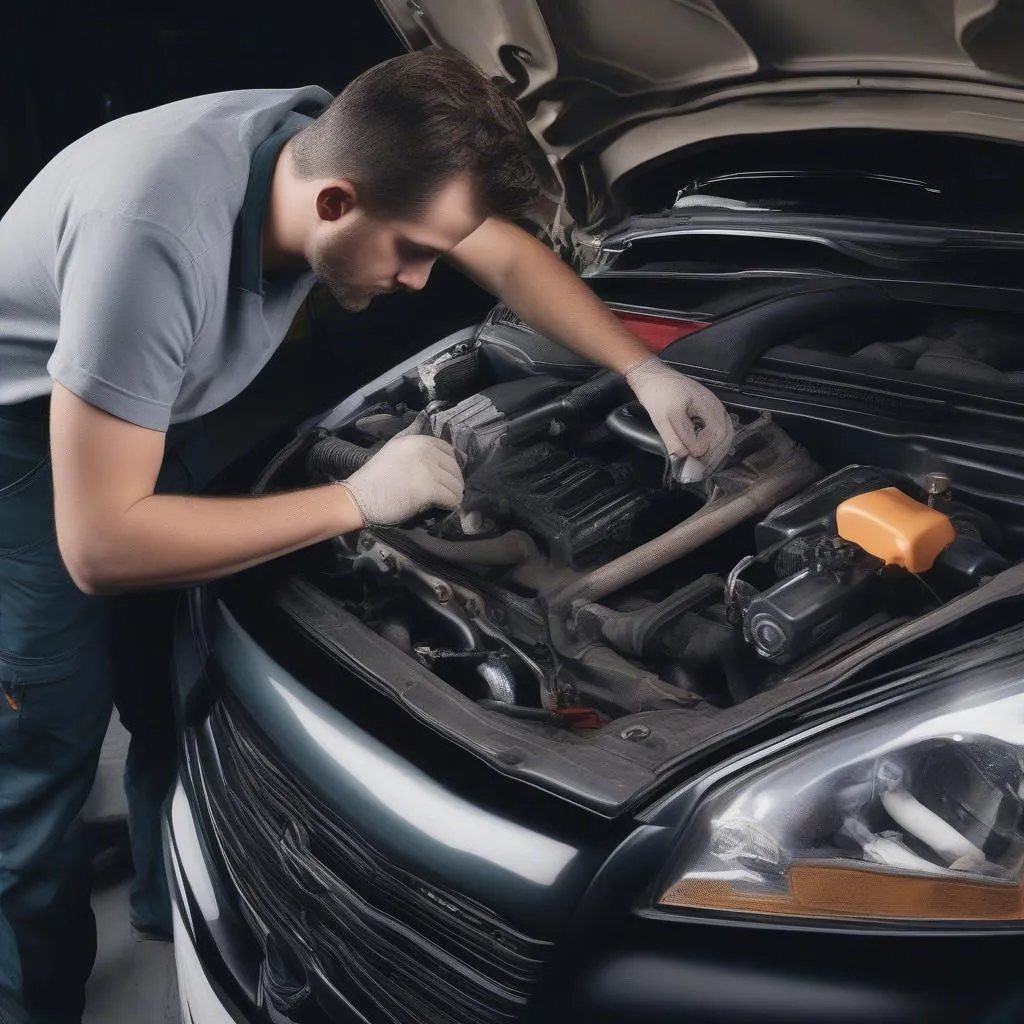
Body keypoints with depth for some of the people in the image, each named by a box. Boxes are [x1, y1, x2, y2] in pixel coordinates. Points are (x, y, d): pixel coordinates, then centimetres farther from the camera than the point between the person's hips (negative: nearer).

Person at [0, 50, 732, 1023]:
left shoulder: (342, 145, -18)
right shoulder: (157, 237, -42)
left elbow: (510, 258, -1)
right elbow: (101, 548, -38)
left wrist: (646, 371, -9)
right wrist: (354, 501, -35)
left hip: (122, 408, 7)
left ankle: (175, 906, 38)